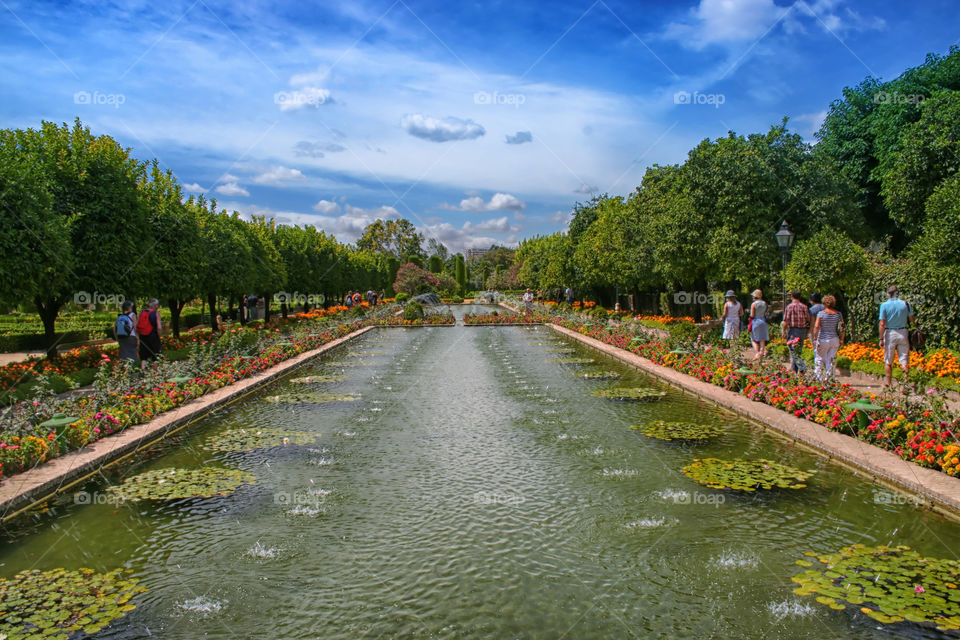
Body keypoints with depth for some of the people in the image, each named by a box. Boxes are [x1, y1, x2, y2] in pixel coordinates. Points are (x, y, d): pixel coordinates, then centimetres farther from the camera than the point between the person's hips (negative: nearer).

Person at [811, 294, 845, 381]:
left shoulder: (821, 313, -8)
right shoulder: (839, 314, 2)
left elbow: (816, 327, -14)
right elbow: (842, 328, 2)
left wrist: (815, 339, -10)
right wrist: (841, 340, 9)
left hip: (823, 339, -3)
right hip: (834, 340, 3)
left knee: (820, 359, 7)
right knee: (831, 360, 8)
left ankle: (818, 378, 8)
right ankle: (829, 379, 9)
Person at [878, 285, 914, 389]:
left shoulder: (884, 305, -7)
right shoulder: (905, 304, 0)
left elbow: (882, 324, -11)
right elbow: (912, 320, 10)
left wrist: (881, 339, -7)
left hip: (889, 334, -2)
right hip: (903, 333, 2)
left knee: (888, 362, 7)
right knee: (904, 359, 5)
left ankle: (889, 385, 10)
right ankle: (906, 379, -11)